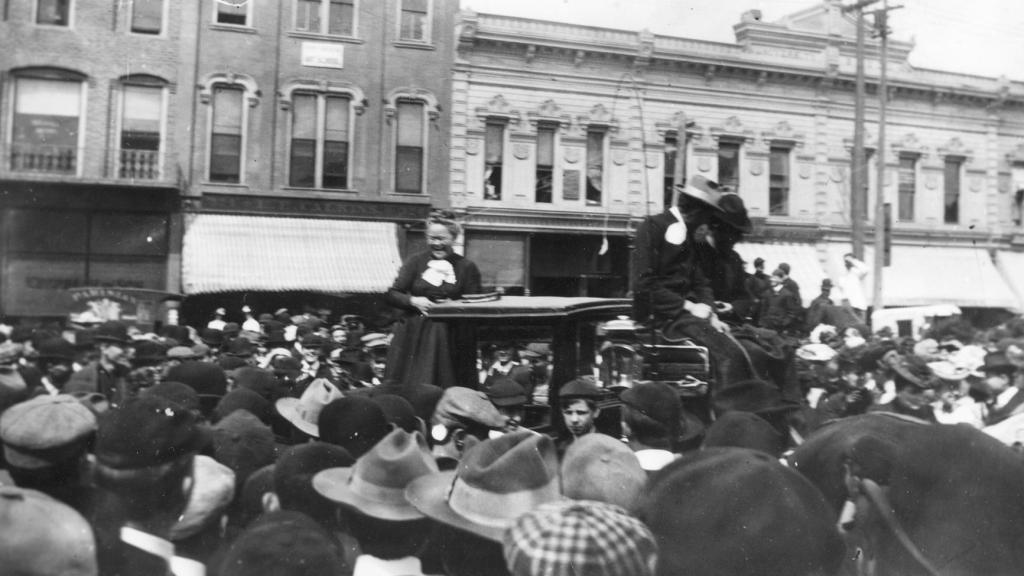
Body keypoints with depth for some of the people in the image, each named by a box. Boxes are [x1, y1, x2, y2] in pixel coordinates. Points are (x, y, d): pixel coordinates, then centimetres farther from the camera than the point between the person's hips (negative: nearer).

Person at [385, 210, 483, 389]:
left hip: (450, 337, -1)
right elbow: (392, 294, 4)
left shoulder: (466, 267, 4)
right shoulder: (415, 261, 6)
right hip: (414, 335, 1)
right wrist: (413, 301, -14)